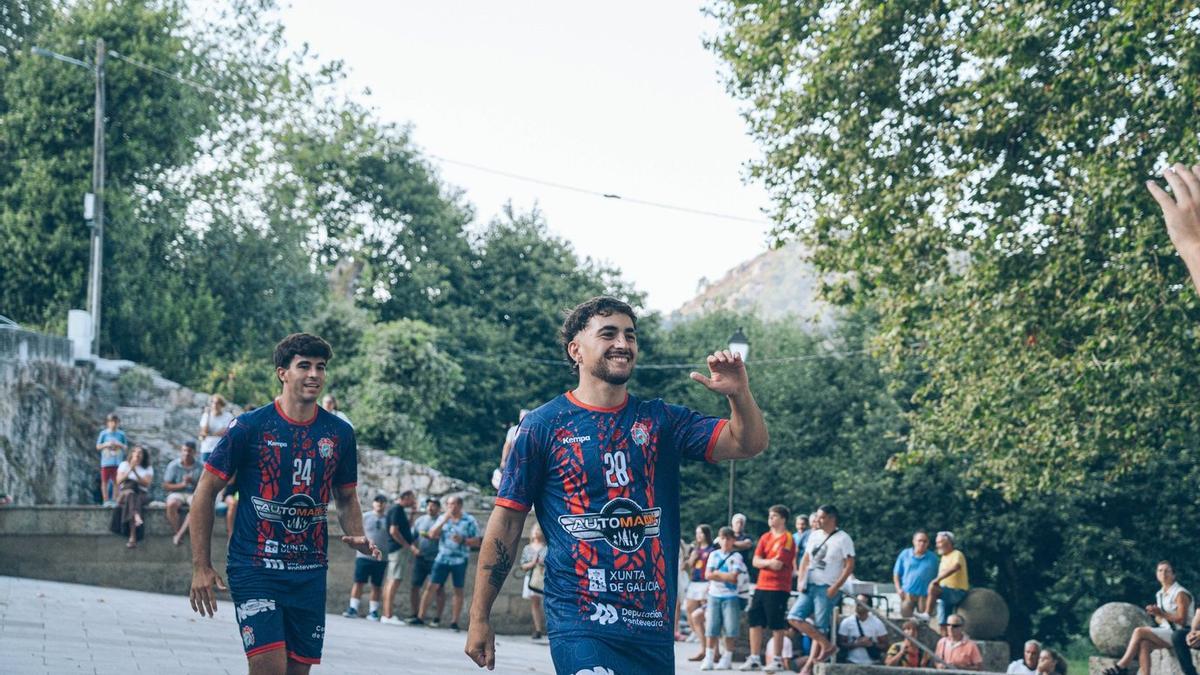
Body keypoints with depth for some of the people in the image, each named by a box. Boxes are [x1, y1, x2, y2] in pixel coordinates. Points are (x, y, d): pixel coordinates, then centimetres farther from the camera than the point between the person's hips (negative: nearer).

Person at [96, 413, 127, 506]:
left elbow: (126, 447, 10)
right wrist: (106, 444, -11)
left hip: (117, 462, 1)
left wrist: (119, 445, -9)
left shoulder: (121, 434, 6)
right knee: (105, 481, 0)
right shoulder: (104, 433, 3)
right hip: (106, 462, -1)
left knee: (116, 482, 0)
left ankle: (114, 500, 6)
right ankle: (106, 500, 6)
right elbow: (98, 446, 5)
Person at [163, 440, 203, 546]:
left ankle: (180, 533, -31)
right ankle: (177, 531, -18)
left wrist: (192, 482, -18)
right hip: (176, 493, -1)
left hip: (193, 494, 1)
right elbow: (165, 486, -1)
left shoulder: (199, 468, 3)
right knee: (171, 504, -37)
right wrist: (182, 485, -15)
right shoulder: (173, 465, 0)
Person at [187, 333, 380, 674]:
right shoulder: (249, 426, -6)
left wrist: (357, 537, -2)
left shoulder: (339, 433, 6)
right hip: (254, 568, -4)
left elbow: (346, 497, 20)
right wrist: (201, 566, -5)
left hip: (310, 574, 5)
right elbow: (206, 491, -1)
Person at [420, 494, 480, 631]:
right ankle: (420, 616, -2)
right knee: (432, 586, -4)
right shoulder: (442, 518, 10)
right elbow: (432, 534, 0)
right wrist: (444, 521, -10)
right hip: (442, 558, 2)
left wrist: (462, 540, -19)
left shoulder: (470, 521, -1)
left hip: (460, 560, -2)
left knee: (458, 590, 2)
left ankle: (454, 621, 7)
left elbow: (476, 541, -3)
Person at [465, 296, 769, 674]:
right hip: (581, 625, -4)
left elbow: (748, 444, 5)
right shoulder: (543, 426, 1)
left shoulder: (661, 420, 11)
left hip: (654, 627, 4)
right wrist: (480, 619, 0)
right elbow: (506, 521, 2)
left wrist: (739, 394, -17)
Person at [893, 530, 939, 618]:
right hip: (908, 593, 0)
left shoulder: (932, 558, 6)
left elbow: (936, 578, 9)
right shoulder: (905, 554, 6)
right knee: (905, 617, -4)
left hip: (925, 595, 0)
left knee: (923, 621, 3)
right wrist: (899, 589, -1)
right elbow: (896, 573, 10)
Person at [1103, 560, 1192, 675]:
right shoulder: (1160, 594, 17)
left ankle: (1121, 665, -18)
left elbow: (1182, 620, -14)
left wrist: (1162, 614, -18)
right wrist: (1155, 615, -4)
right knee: (1143, 644, -24)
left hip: (1178, 634, -7)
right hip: (1166, 631, 7)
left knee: (1139, 631, -23)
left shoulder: (1180, 594, -8)